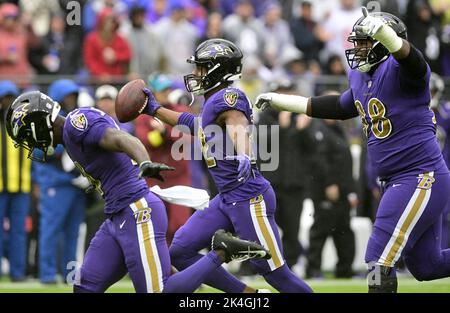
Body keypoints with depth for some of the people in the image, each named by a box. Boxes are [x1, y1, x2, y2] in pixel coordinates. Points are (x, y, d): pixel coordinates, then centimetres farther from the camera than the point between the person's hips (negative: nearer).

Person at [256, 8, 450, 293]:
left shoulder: (397, 70, -15)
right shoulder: (359, 77, 12)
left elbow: (411, 61, -38)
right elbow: (340, 108, 29)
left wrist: (383, 32, -58)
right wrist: (280, 101, 31)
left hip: (423, 178, -9)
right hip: (396, 181, 9)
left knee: (380, 261, -11)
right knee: (426, 266, 13)